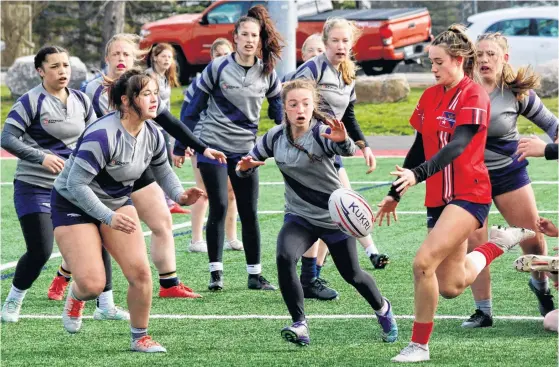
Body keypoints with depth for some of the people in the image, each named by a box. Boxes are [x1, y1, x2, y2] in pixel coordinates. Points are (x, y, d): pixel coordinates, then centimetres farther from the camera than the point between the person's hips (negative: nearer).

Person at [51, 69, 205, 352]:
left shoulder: (152, 135, -7)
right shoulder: (102, 135, -30)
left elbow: (162, 170, 11)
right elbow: (76, 184, -29)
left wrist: (180, 195, -8)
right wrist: (108, 217, -32)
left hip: (118, 203, 6)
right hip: (73, 205, -6)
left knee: (140, 271, -10)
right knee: (93, 284, -14)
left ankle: (140, 337, 10)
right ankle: (75, 296, 25)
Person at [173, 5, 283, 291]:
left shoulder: (267, 74, 1)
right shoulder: (218, 68, -8)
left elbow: (280, 114, 10)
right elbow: (193, 109, -1)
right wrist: (180, 147, 1)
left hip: (244, 148, 3)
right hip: (212, 145, -3)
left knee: (249, 212, 1)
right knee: (218, 207, -7)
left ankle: (254, 275, 8)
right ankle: (216, 273, 2)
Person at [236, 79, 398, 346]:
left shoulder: (322, 133, -20)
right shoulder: (275, 137, -5)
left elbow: (348, 151, -40)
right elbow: (250, 163, 7)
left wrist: (343, 140, -64)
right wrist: (245, 167, -18)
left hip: (334, 217, -3)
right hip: (299, 217, 3)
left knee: (352, 274, 12)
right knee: (284, 258, -26)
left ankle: (383, 309, 43)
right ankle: (299, 324, -16)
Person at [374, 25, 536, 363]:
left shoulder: (474, 96, -12)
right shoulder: (430, 97, 10)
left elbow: (457, 145, -25)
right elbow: (419, 148, 18)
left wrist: (418, 174, -39)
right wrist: (395, 194, 17)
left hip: (468, 194, -8)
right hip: (439, 198, 8)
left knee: (424, 262, -23)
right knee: (450, 287, 9)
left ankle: (419, 345, -9)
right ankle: (497, 244, 35)